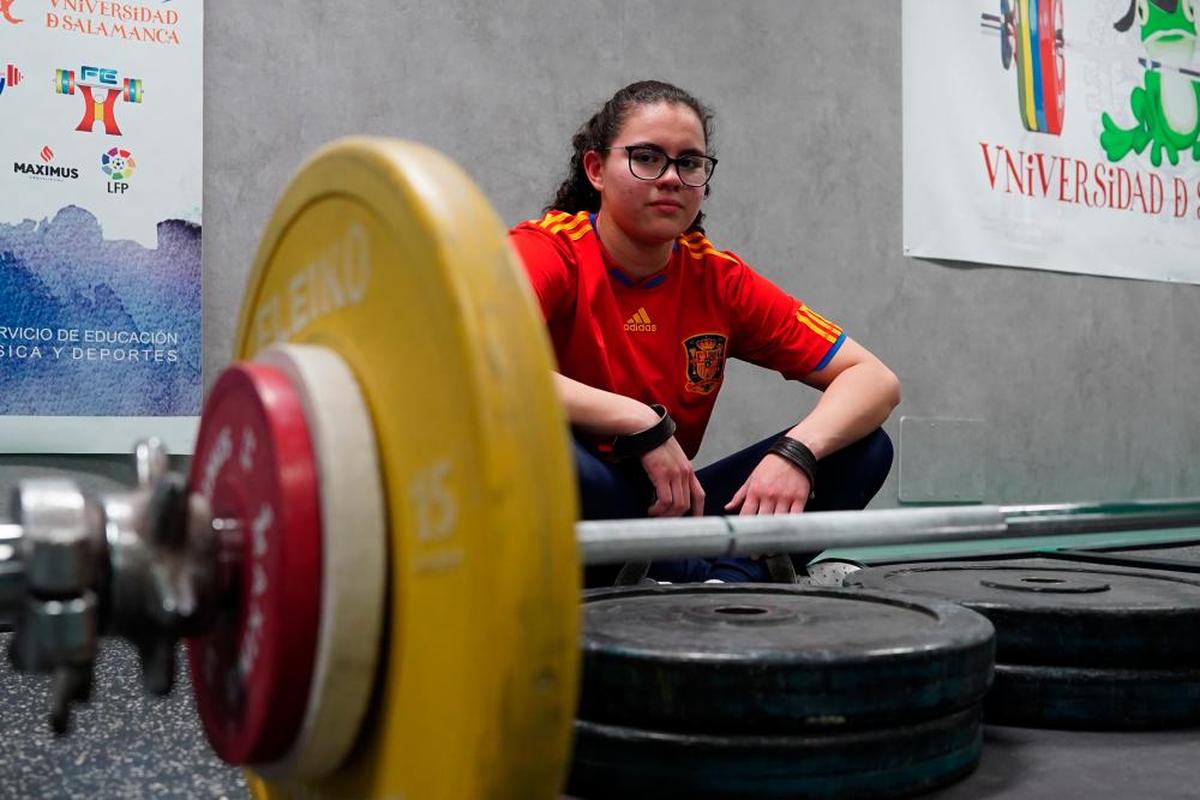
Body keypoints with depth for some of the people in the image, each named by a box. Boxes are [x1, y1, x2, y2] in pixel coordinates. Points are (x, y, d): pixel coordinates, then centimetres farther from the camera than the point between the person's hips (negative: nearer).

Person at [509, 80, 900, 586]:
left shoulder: (719, 278, 1)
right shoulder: (546, 251, -12)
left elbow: (876, 380, -1)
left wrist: (795, 452, -22)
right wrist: (644, 424, -30)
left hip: (667, 506, 5)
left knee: (863, 448, -6)